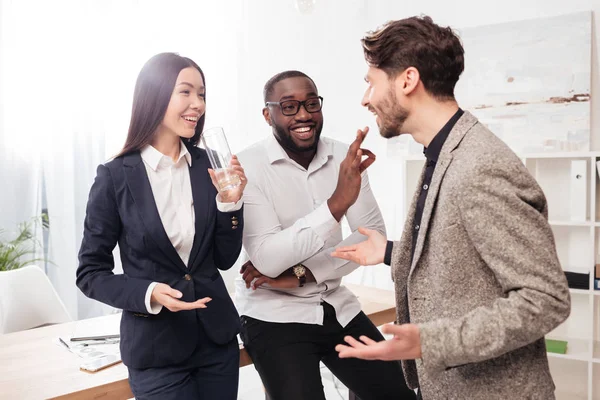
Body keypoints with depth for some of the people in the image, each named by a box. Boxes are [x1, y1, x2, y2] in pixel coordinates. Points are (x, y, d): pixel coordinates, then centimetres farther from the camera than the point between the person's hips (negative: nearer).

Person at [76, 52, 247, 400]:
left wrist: (229, 201, -12)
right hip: (156, 348, -3)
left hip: (217, 337, 4)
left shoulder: (207, 165, -2)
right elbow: (90, 273, -5)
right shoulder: (116, 176, -11)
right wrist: (148, 294, -21)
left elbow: (224, 259, 2)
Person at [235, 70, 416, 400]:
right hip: (273, 313, -4)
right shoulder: (248, 165, -15)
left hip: (336, 307, 5)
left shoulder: (345, 159, -1)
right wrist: (336, 203, -33)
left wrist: (302, 274, -15)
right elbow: (267, 259, -23)